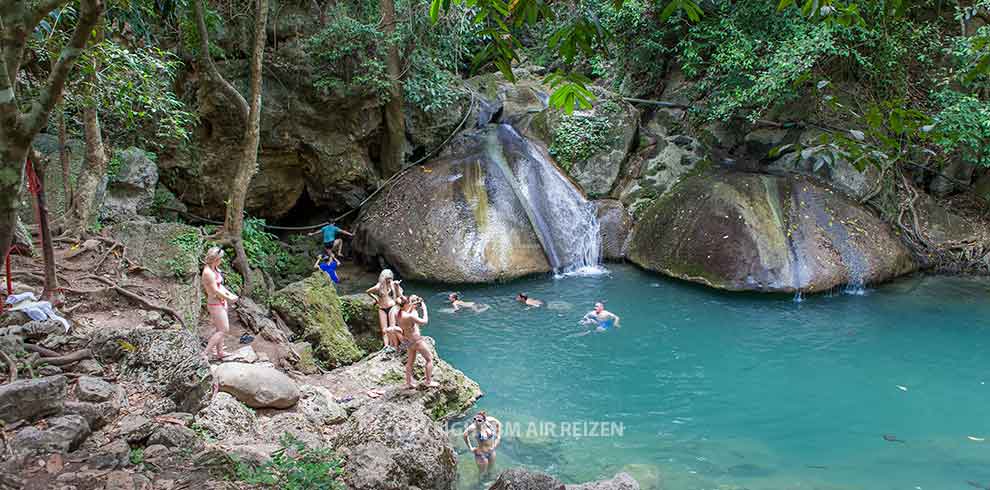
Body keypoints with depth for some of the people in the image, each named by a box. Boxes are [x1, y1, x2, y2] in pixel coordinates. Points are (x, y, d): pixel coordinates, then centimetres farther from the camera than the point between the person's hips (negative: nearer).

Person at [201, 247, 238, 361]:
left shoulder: (214, 269, 5)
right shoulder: (208, 272, -24)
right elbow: (215, 290, -23)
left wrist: (230, 294, 2)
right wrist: (229, 298, -14)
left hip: (221, 302, 9)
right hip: (215, 304, -9)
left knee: (219, 329, 18)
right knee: (224, 329, -4)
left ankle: (220, 352, 29)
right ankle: (205, 353, 0)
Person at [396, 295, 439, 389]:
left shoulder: (400, 313, -3)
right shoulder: (410, 316, -30)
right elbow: (424, 321, -22)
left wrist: (413, 308, 4)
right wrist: (424, 308, -13)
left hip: (409, 341, 9)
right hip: (417, 340, -9)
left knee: (410, 362, 20)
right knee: (429, 359, 7)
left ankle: (408, 383, 27)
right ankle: (428, 381, 12)